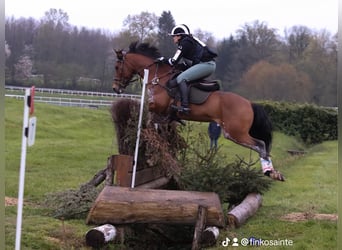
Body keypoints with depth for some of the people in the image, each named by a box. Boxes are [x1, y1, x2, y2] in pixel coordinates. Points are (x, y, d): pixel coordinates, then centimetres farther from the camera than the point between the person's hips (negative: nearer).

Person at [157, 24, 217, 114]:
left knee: (181, 78, -16)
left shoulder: (184, 43, -6)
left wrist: (163, 60, 8)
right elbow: (189, 62, 27)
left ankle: (184, 106, -28)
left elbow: (174, 62, -7)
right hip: (210, 64, 11)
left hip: (206, 64, -11)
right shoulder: (189, 41, 23)